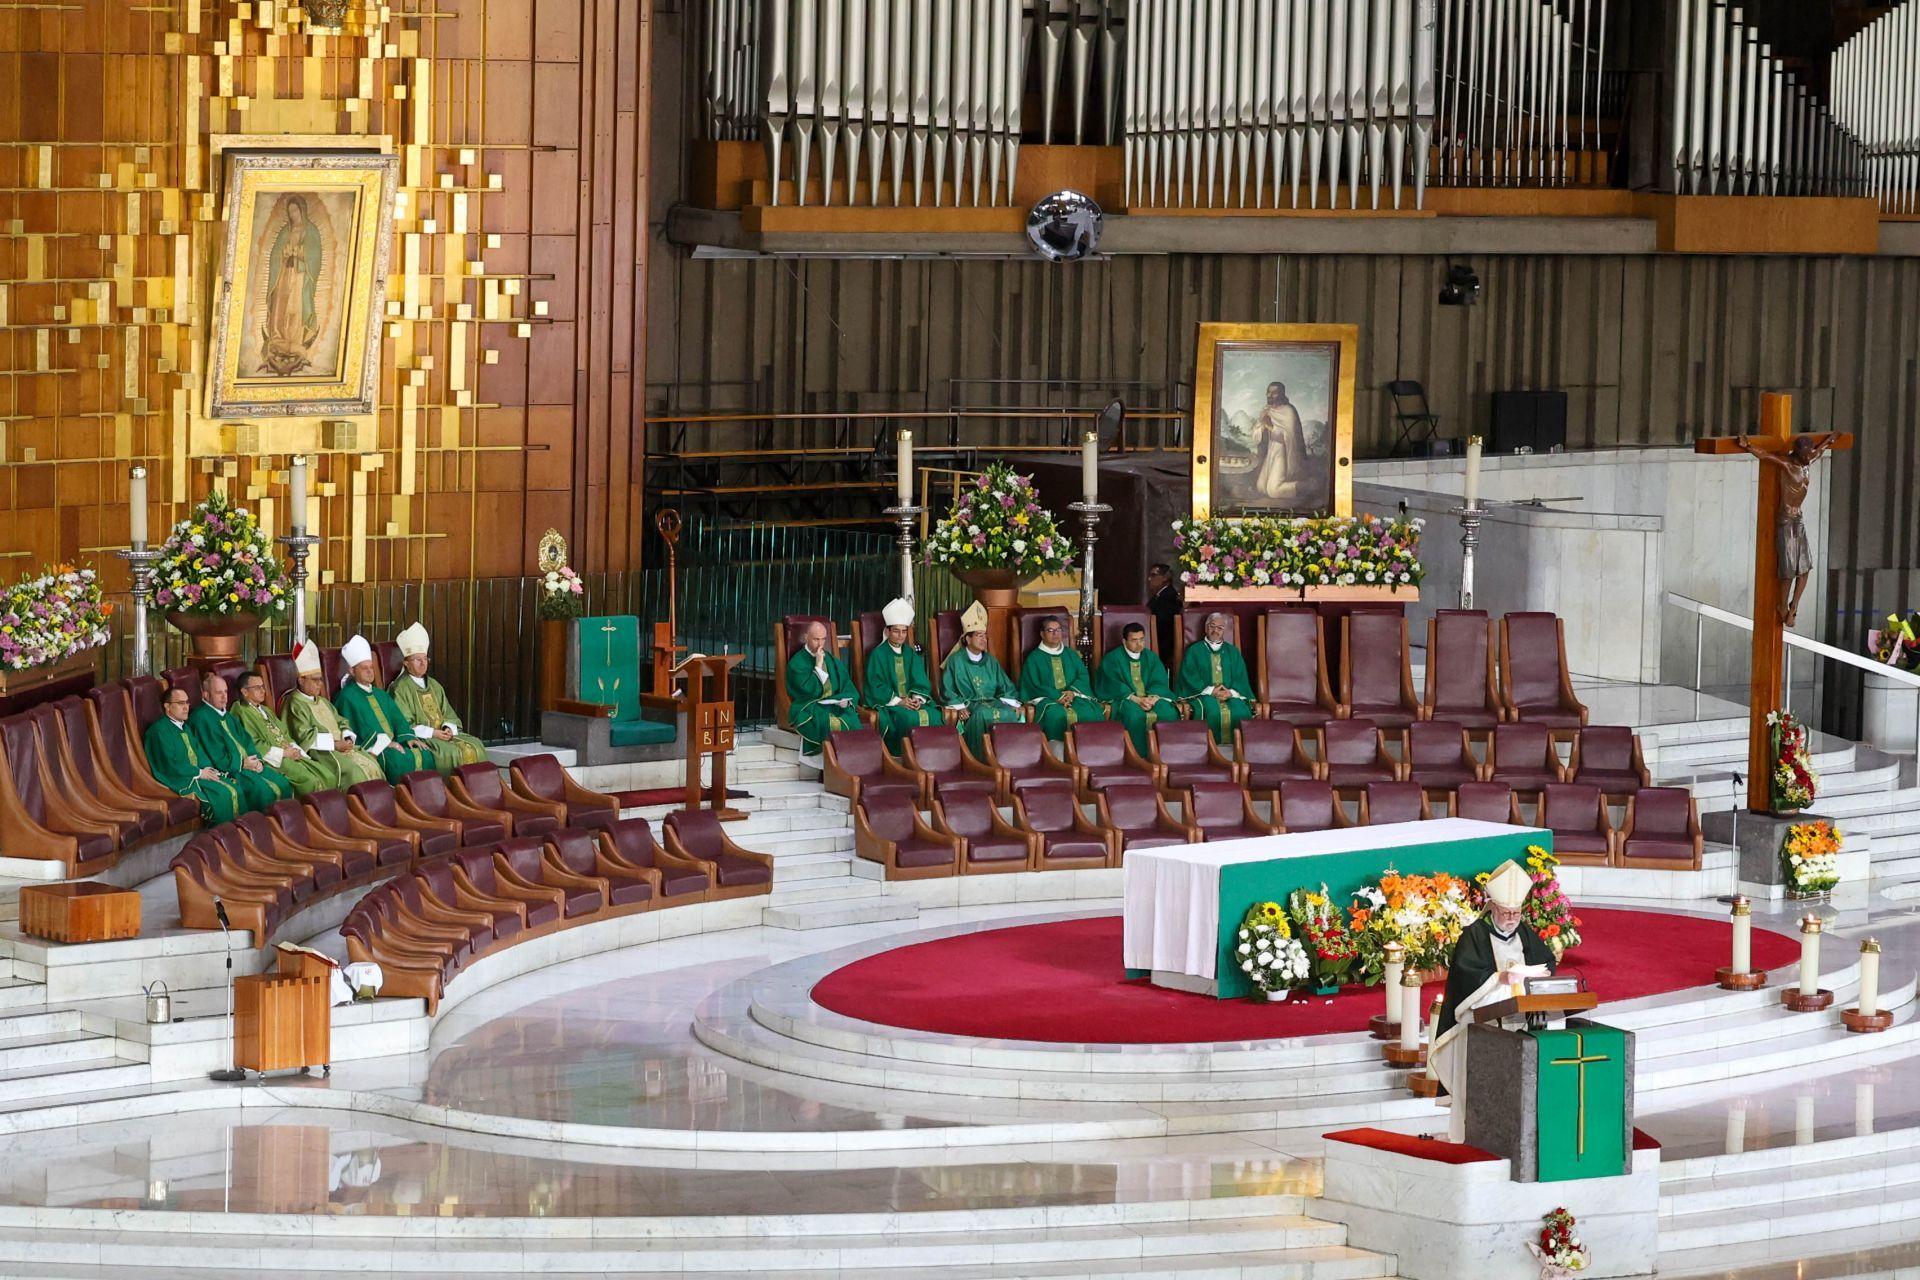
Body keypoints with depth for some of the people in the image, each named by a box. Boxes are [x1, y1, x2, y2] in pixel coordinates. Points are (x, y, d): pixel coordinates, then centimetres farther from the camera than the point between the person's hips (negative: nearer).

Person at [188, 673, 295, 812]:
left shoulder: (227, 716, 22)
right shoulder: (200, 718, -9)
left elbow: (246, 740, 17)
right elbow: (215, 758, -15)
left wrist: (257, 760, -3)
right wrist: (242, 764, -13)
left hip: (247, 763, 9)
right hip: (227, 770, -9)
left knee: (283, 784, -8)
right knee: (261, 789, -29)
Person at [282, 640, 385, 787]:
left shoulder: (323, 702, 25)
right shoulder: (296, 704, -3)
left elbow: (341, 722, 24)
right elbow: (305, 737, -14)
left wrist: (347, 739, 1)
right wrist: (334, 744, -15)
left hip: (340, 746, 8)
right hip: (319, 752, -8)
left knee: (371, 765, -14)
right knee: (353, 771, -29)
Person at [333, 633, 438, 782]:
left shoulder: (381, 695, 27)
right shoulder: (346, 697, 2)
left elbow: (397, 719, 19)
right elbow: (352, 731, -8)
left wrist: (407, 737, -3)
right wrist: (383, 742, -16)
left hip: (392, 743, 7)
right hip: (370, 748, -7)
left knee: (425, 755, -19)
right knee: (398, 760, -35)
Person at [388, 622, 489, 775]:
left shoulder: (434, 686, 20)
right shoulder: (400, 688, -3)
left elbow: (448, 714, 19)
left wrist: (448, 728, -5)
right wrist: (431, 733, -17)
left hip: (441, 733, 7)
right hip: (420, 738, -7)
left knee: (475, 747, -13)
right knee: (451, 753, -30)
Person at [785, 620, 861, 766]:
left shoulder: (833, 660, 19)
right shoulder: (797, 662, 1)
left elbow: (847, 685, 16)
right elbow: (809, 690, -9)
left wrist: (845, 699, -5)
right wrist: (818, 665, -10)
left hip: (835, 705, 5)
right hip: (808, 709, -5)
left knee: (852, 721, -27)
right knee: (832, 724, -35)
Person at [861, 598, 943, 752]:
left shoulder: (910, 653, 16)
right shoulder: (878, 654, -1)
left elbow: (920, 682, 12)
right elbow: (876, 687, -8)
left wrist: (918, 698, -10)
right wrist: (898, 701, -17)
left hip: (911, 701, 5)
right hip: (887, 702, -5)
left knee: (935, 716, -22)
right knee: (909, 719, -34)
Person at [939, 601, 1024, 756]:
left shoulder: (991, 661, 21)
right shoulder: (955, 660, 8)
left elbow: (1006, 687, 20)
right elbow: (947, 691, 3)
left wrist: (1012, 704, 0)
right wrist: (958, 707, -14)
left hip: (992, 701, 4)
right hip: (968, 705, -4)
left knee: (1010, 714, -30)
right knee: (983, 714, -39)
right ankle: (982, 759, -37)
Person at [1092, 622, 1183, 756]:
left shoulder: (1151, 658, 16)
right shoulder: (1112, 659, 3)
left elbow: (1159, 682, 5)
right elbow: (1114, 685, -9)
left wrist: (1153, 697, -18)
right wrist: (1136, 699, -23)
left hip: (1151, 697, 3)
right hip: (1123, 699, -3)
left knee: (1168, 711, -28)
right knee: (1134, 713, -38)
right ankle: (1140, 755, -33)